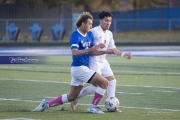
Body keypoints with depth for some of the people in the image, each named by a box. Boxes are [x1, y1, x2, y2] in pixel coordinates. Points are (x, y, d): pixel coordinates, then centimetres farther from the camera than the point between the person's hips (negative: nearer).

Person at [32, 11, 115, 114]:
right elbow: (74, 52, -26)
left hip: (83, 68, 9)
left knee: (71, 97, 15)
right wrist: (90, 49, -36)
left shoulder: (90, 34, 10)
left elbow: (92, 52, 15)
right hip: (79, 68, -9)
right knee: (104, 83, -12)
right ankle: (93, 107, -2)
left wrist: (106, 52, 2)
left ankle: (46, 104, 22)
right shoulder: (75, 35, -14)